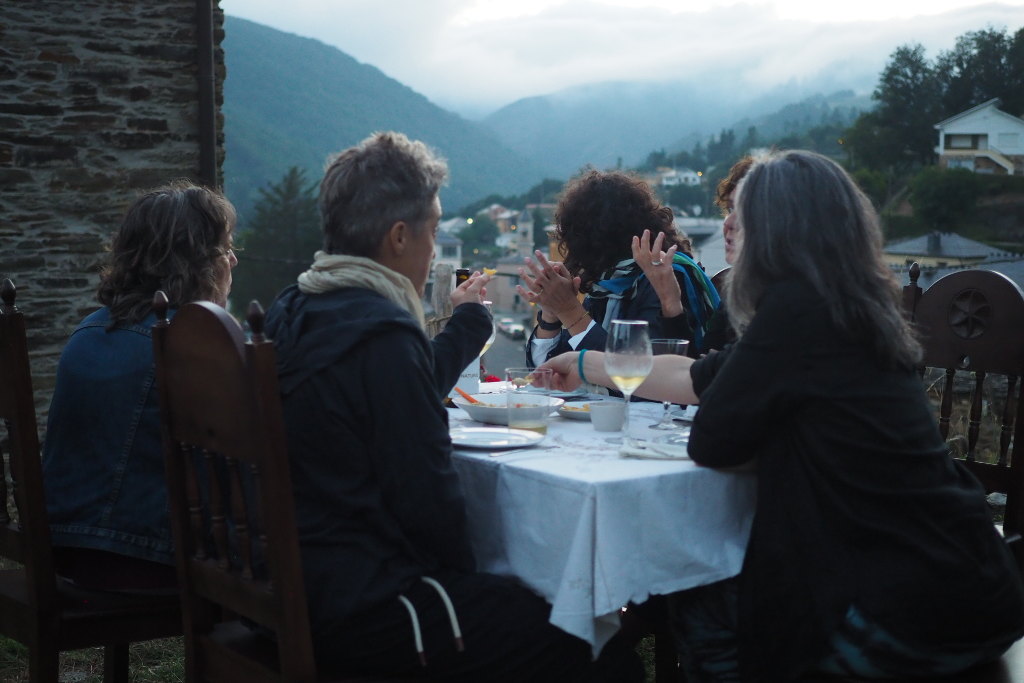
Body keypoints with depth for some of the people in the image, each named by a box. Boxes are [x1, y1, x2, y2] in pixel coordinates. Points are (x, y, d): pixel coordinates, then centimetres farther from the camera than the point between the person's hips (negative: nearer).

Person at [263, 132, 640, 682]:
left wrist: (466, 322, 31)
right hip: (359, 607, -10)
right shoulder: (381, 337, -22)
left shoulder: (297, 311, 7)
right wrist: (465, 577, -3)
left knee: (518, 599, 22)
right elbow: (427, 495, -21)